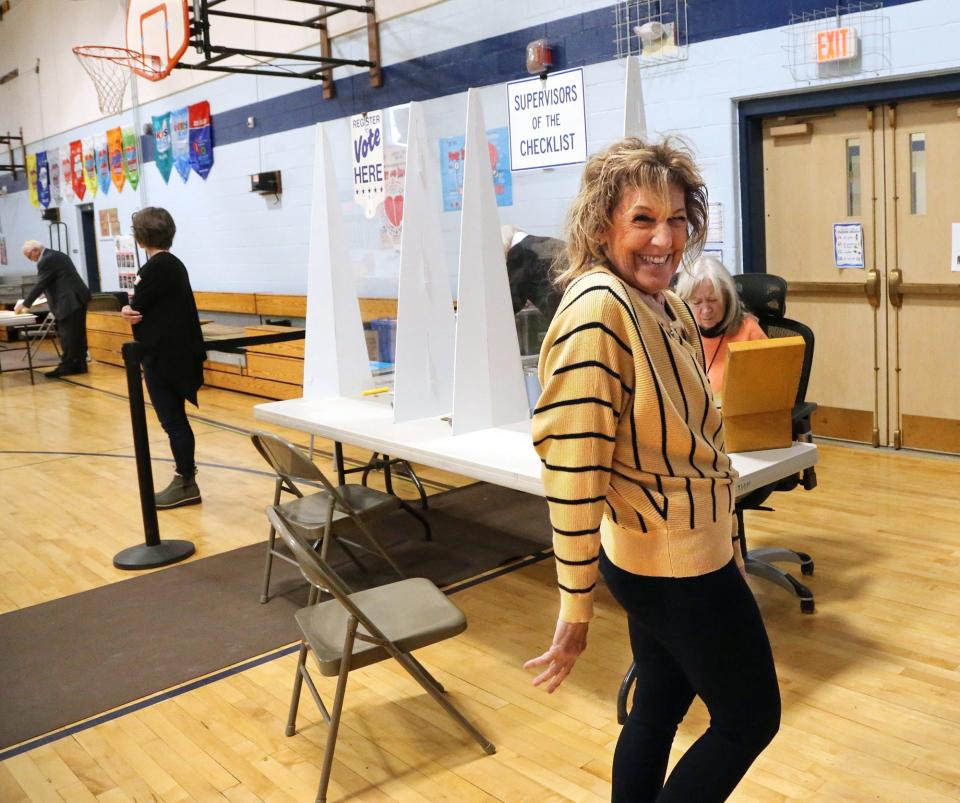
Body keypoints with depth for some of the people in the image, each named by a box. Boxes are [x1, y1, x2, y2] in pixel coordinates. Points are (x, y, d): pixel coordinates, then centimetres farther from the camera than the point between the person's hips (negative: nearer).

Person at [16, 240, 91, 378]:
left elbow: (39, 285, -11)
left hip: (70, 302, -10)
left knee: (67, 336, -6)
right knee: (77, 334, 11)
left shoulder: (46, 261, -12)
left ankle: (66, 367, -3)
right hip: (78, 298, 10)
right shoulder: (57, 255, 19)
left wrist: (25, 304, -1)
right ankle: (79, 365, 14)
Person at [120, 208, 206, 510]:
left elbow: (136, 307, -14)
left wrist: (129, 310, 6)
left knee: (172, 420, -3)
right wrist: (134, 311, -10)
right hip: (176, 352, 10)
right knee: (175, 418, 16)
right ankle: (186, 472, 25)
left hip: (163, 356, -10)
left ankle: (186, 484, 3)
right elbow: (158, 306, 7)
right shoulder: (173, 264, 13)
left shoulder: (155, 267, -17)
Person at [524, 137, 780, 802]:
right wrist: (575, 610, -22)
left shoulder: (670, 305, 5)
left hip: (666, 553, 8)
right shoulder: (598, 308, -24)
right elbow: (571, 468, -26)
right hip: (675, 560, -8)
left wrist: (724, 544, 20)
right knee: (751, 720, 9)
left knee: (661, 705, 21)